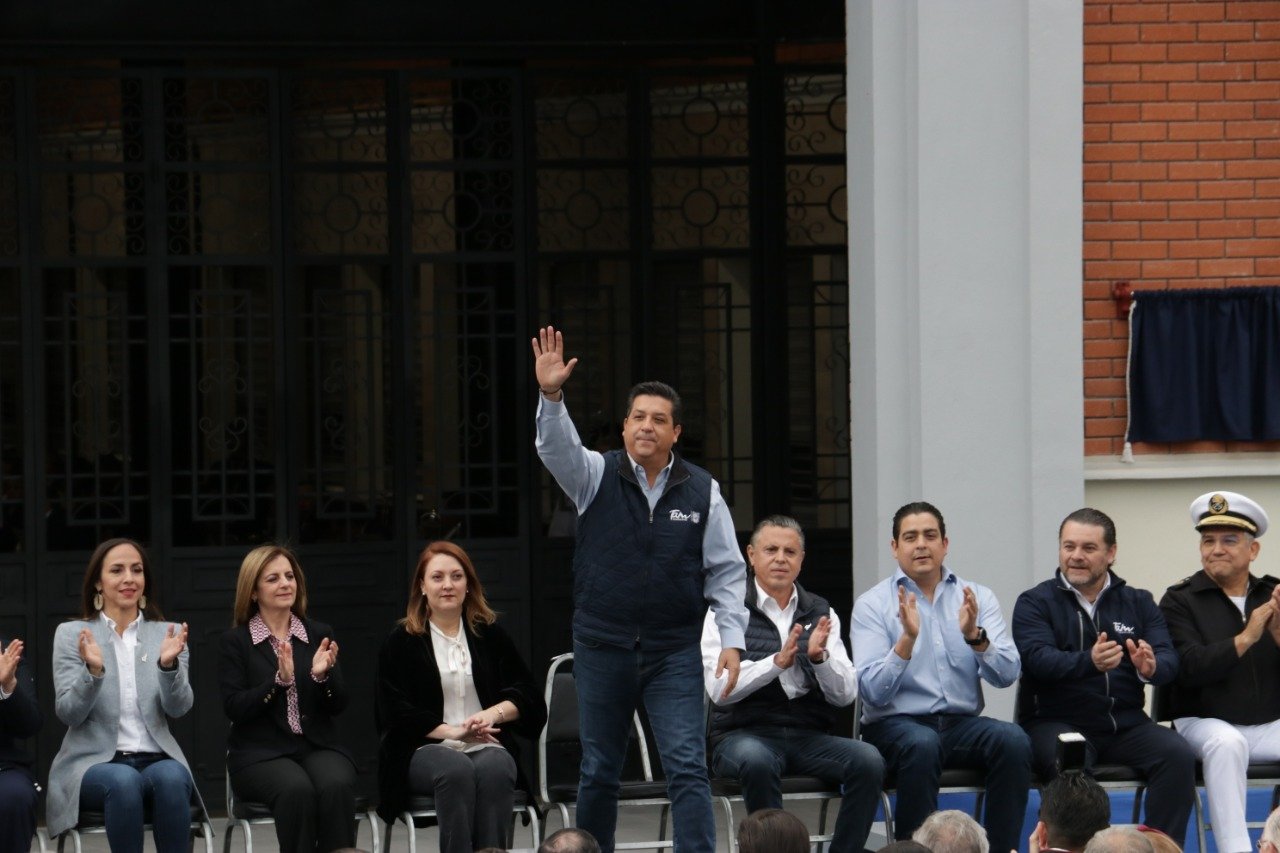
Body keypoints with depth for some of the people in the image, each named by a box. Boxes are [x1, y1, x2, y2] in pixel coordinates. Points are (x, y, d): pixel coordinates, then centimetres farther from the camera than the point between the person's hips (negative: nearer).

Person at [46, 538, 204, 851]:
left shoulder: (167, 634, 10)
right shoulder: (71, 634, 5)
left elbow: (178, 708, -1)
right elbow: (68, 713, -3)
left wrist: (169, 665, -22)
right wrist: (93, 671, -23)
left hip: (157, 759, 2)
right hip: (94, 761, -2)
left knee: (172, 778, -34)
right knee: (124, 781, -37)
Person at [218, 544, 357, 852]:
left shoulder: (319, 634, 13)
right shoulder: (235, 641, 4)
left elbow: (337, 707, 8)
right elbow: (234, 708, -6)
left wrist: (323, 674, -13)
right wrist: (279, 680, -20)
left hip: (318, 746, 3)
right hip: (261, 752, -2)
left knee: (336, 787, -32)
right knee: (297, 790, -35)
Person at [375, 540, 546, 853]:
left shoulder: (490, 634, 17)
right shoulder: (400, 642, 11)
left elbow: (530, 697, 13)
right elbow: (395, 713, 1)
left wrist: (494, 713, -9)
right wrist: (451, 731, -11)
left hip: (486, 745, 2)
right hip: (425, 748, -1)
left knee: (495, 768, -34)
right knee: (456, 769, -36)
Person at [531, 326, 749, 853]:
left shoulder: (701, 491, 2)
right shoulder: (597, 476, 1)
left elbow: (726, 571, 5)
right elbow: (557, 449, -18)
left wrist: (732, 639, -4)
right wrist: (551, 395, -36)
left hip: (674, 652, -1)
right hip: (602, 648, 1)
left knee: (687, 767, -8)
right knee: (598, 772, 9)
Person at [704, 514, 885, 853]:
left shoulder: (821, 614, 13)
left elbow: (845, 694, 4)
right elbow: (719, 688, -10)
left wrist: (820, 657, -16)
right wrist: (777, 662, -23)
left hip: (809, 737, 3)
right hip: (745, 736, -3)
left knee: (868, 760, -25)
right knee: (757, 761, -38)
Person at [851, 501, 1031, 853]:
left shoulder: (978, 598, 9)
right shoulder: (873, 604, 1)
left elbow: (1006, 675, -4)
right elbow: (872, 692, -10)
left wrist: (975, 636, -21)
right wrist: (907, 639, -24)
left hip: (962, 724, 3)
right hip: (896, 725, -3)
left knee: (1013, 739, -28)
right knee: (922, 744, -37)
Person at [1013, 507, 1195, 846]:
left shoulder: (1138, 602, 13)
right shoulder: (1034, 603, 4)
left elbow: (1169, 660, 0)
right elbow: (1039, 659, -15)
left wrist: (1151, 667, -27)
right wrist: (1090, 662, -34)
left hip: (1126, 723, 3)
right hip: (1057, 722, -3)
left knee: (1178, 755, -24)